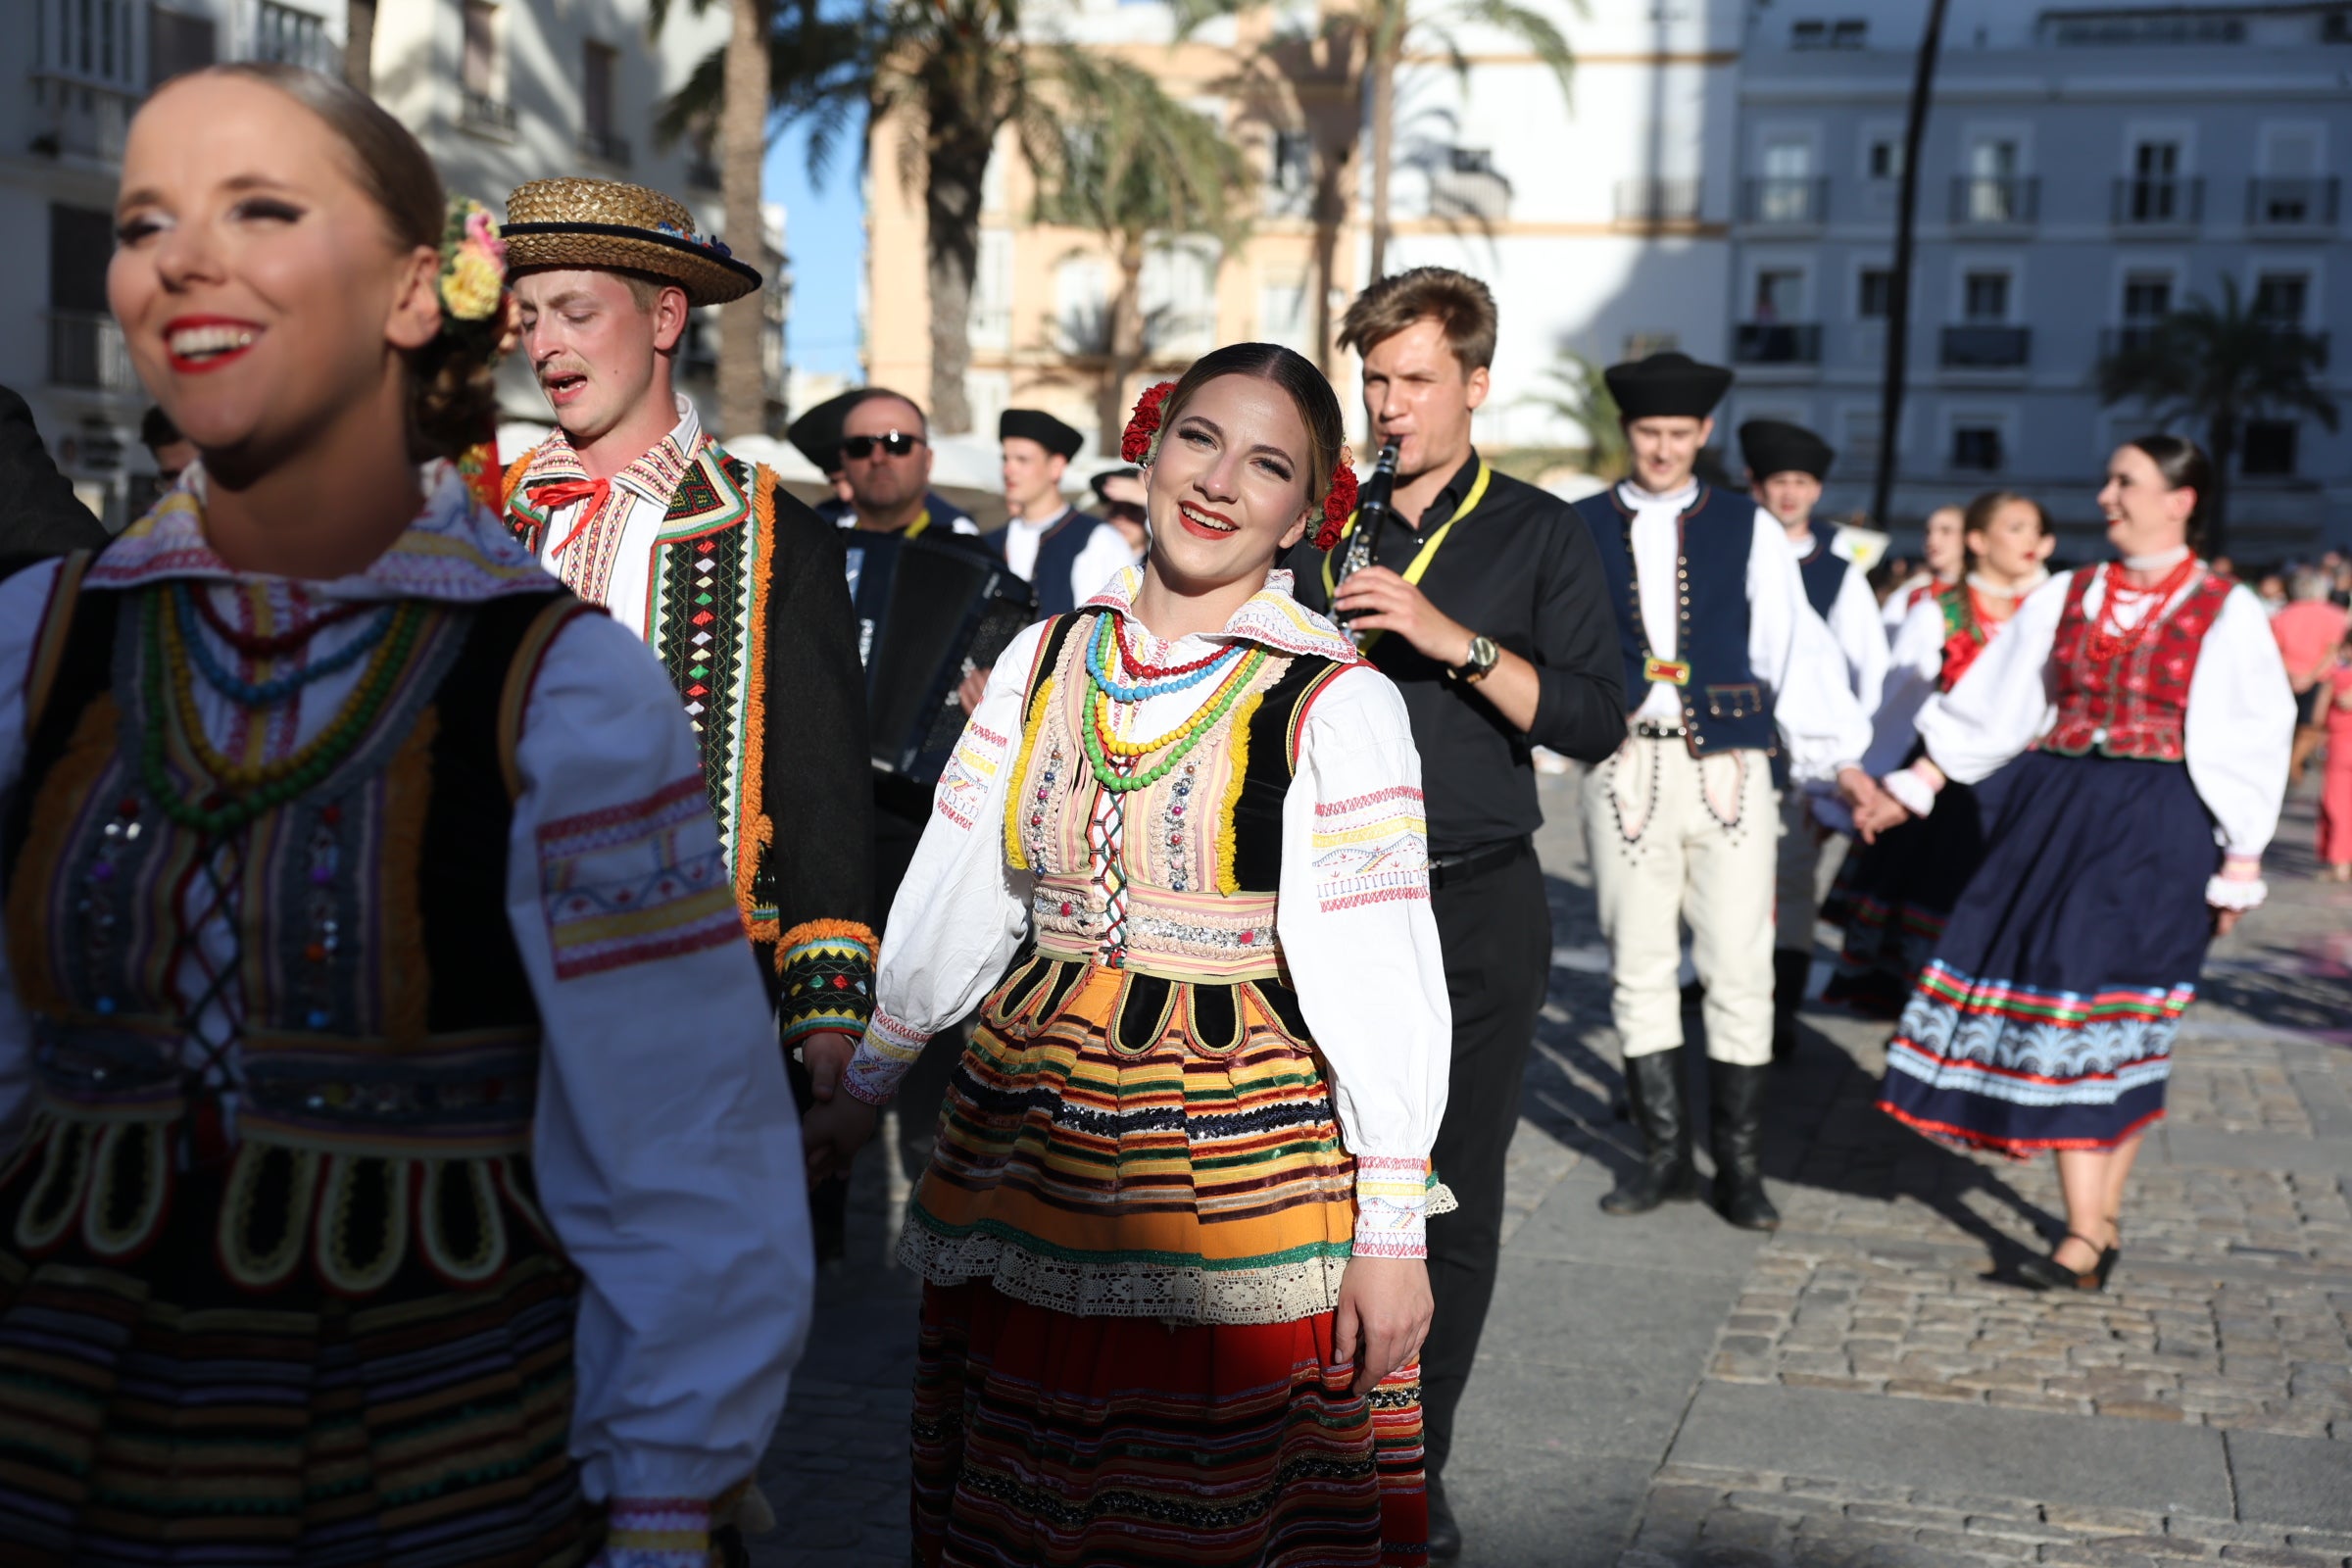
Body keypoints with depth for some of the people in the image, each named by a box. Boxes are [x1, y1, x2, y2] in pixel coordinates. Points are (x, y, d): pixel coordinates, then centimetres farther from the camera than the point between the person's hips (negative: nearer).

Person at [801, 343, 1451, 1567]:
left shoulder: (1338, 705, -9)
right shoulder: (1044, 660, 5)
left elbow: (1382, 976, -9)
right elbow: (952, 895, 12)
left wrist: (1391, 1234, -11)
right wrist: (865, 1088, 16)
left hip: (1237, 1169, -4)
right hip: (1024, 1135, 4)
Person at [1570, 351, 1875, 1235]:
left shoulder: (1749, 531, 7)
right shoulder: (1579, 531, 7)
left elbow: (1795, 647, 3)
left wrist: (1840, 760, -3)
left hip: (1729, 772, 0)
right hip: (1625, 772, 0)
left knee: (1739, 971, 0)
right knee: (1638, 970, 6)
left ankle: (1740, 1166, 13)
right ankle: (1666, 1155, 19)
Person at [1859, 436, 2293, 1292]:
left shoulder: (2226, 612, -1)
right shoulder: (2067, 596, 10)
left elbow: (2253, 747, 0)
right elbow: (1990, 706, 13)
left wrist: (2238, 869, -3)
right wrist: (1909, 789, 9)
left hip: (2154, 833, -4)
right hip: (2052, 816, 4)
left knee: (2110, 1018, -9)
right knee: (2059, 1005, 1)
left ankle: (2087, 1235, -5)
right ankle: (2100, 1219, 10)